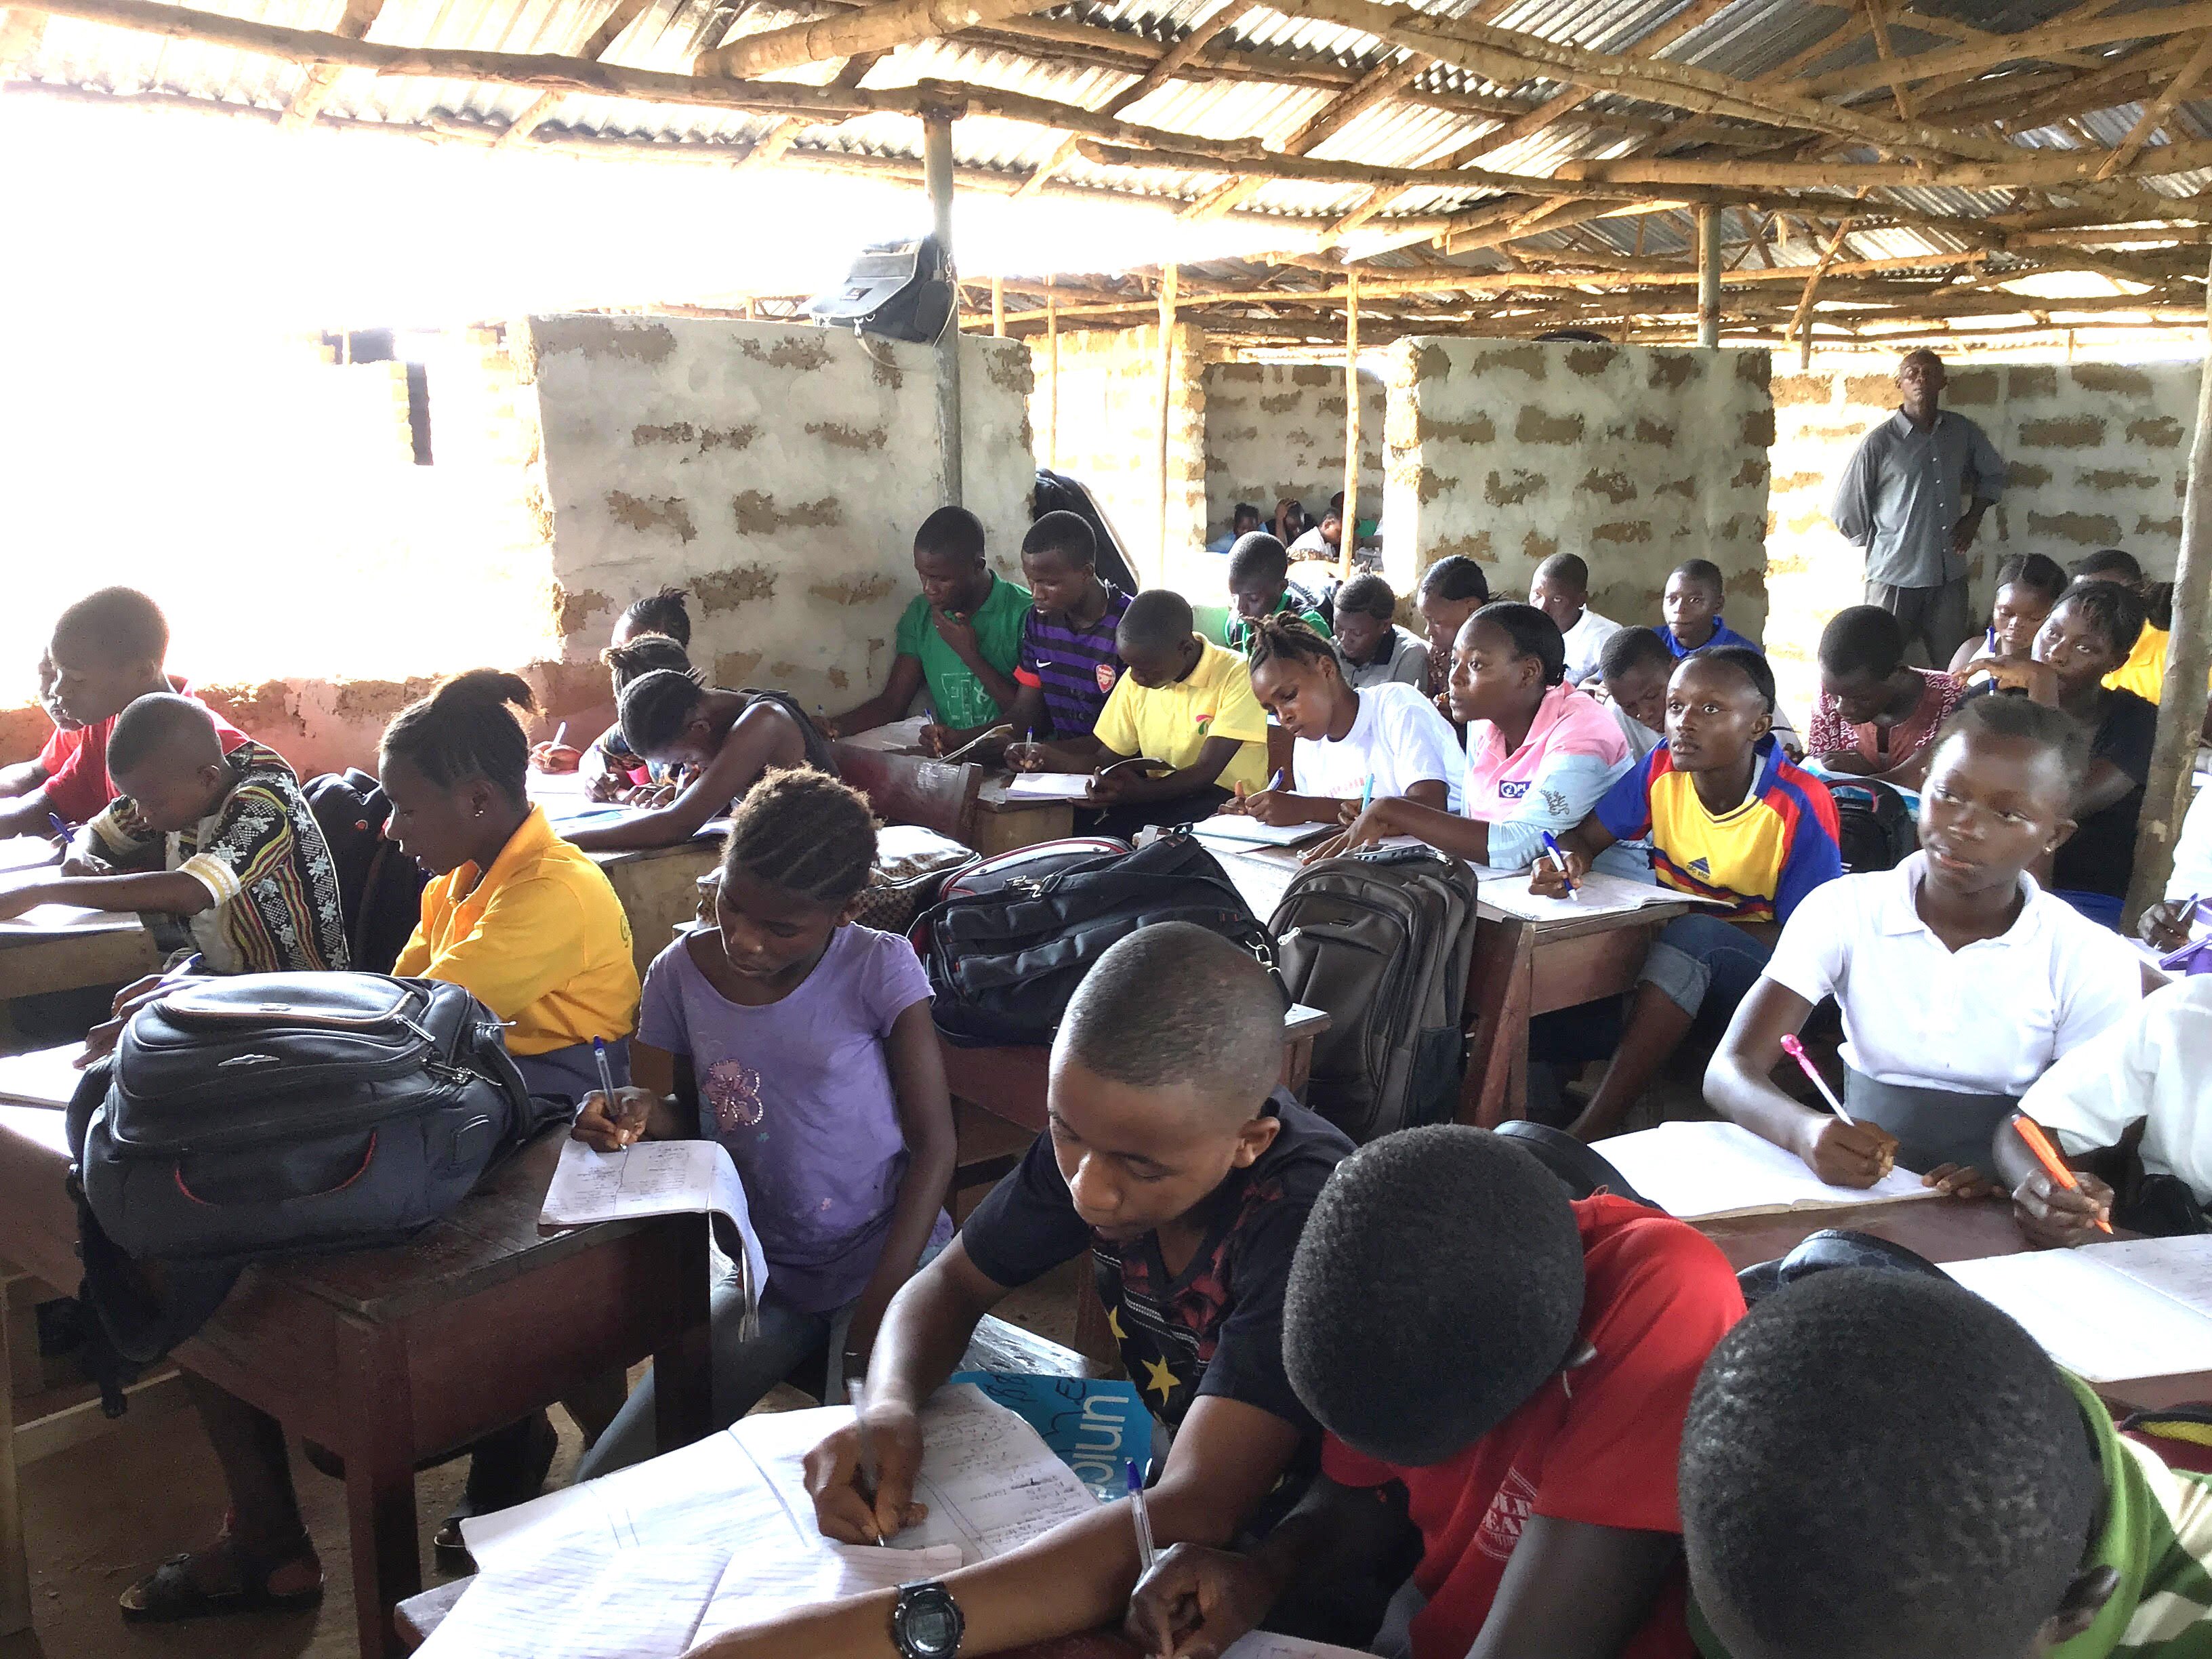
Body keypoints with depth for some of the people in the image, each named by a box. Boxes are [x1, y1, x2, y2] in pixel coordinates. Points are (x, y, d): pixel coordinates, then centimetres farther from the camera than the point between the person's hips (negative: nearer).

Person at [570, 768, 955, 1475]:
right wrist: (643, 1112, -14)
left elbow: (933, 1146, -9)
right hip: (761, 1275, 4)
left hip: (886, 1261, -3)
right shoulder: (682, 971, -2)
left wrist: (883, 1299, -17)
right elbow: (684, 1118, 10)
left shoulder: (879, 969, -12)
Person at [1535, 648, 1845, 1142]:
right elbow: (1583, 836, 1)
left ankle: (1590, 1132, -38)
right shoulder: (1664, 769, -4)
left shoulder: (1799, 806, -17)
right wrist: (1568, 862, -24)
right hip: (1667, 946, 5)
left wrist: (1700, 922, -22)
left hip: (1754, 966, -4)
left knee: (1691, 937, -39)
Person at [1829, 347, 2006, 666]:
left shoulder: (1963, 432, 6)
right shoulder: (1880, 442, -7)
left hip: (1950, 578, 4)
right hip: (1894, 579, -4)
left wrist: (1973, 517, 11)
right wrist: (1881, 549, 4)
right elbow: (1846, 513, -1)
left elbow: (1993, 473, 25)